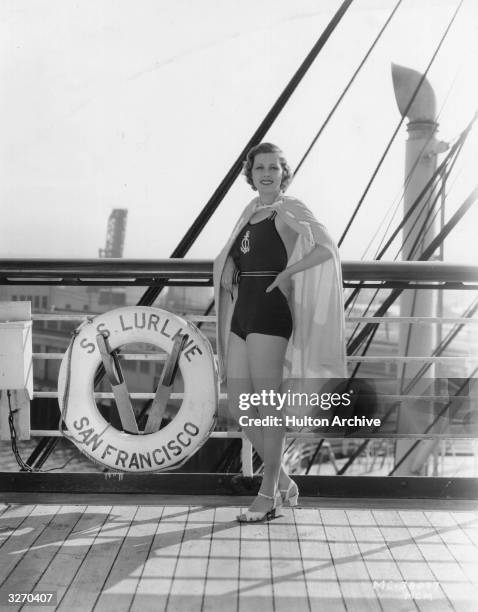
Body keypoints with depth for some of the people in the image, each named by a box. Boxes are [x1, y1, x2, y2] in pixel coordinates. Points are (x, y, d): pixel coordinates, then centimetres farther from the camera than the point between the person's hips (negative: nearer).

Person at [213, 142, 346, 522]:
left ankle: (268, 497, 13)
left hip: (271, 317, -8)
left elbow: (328, 248, -18)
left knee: (269, 407, -1)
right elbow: (230, 257, 30)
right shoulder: (251, 211, 18)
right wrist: (227, 269, 9)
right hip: (241, 317, 8)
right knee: (238, 409, 9)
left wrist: (287, 273, -16)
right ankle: (285, 482, 25)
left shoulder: (290, 211, -3)